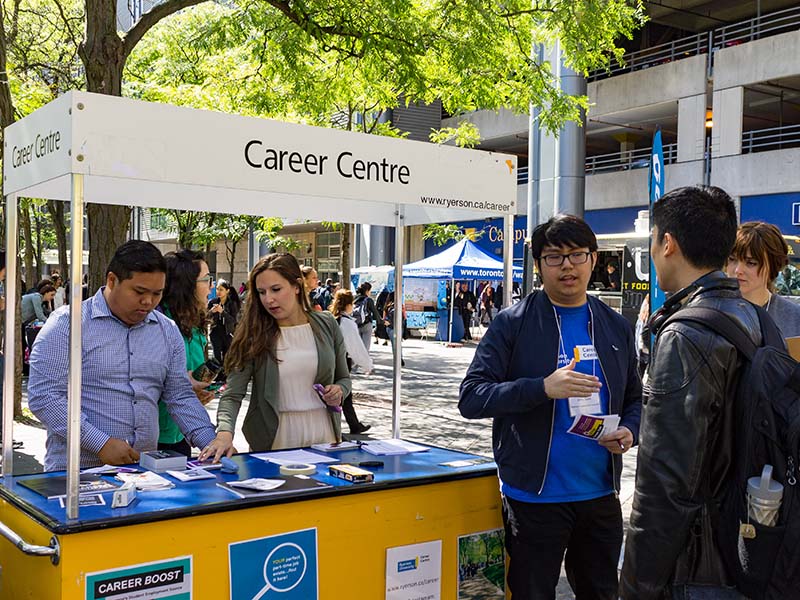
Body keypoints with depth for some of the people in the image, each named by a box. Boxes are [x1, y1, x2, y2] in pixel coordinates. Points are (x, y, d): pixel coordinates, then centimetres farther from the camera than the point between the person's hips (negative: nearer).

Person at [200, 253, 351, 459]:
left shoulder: (326, 324, 1)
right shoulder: (253, 335, -6)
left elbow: (343, 378, 13)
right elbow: (232, 394, -13)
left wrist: (339, 391, -9)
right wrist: (224, 432, -30)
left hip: (323, 435, 2)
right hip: (273, 442, -2)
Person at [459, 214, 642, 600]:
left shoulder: (616, 327, 7)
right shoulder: (513, 323, -7)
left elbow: (634, 399, 18)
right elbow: (471, 398, -13)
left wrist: (629, 432, -5)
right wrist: (543, 388, -26)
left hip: (600, 495, 5)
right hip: (535, 496, -4)